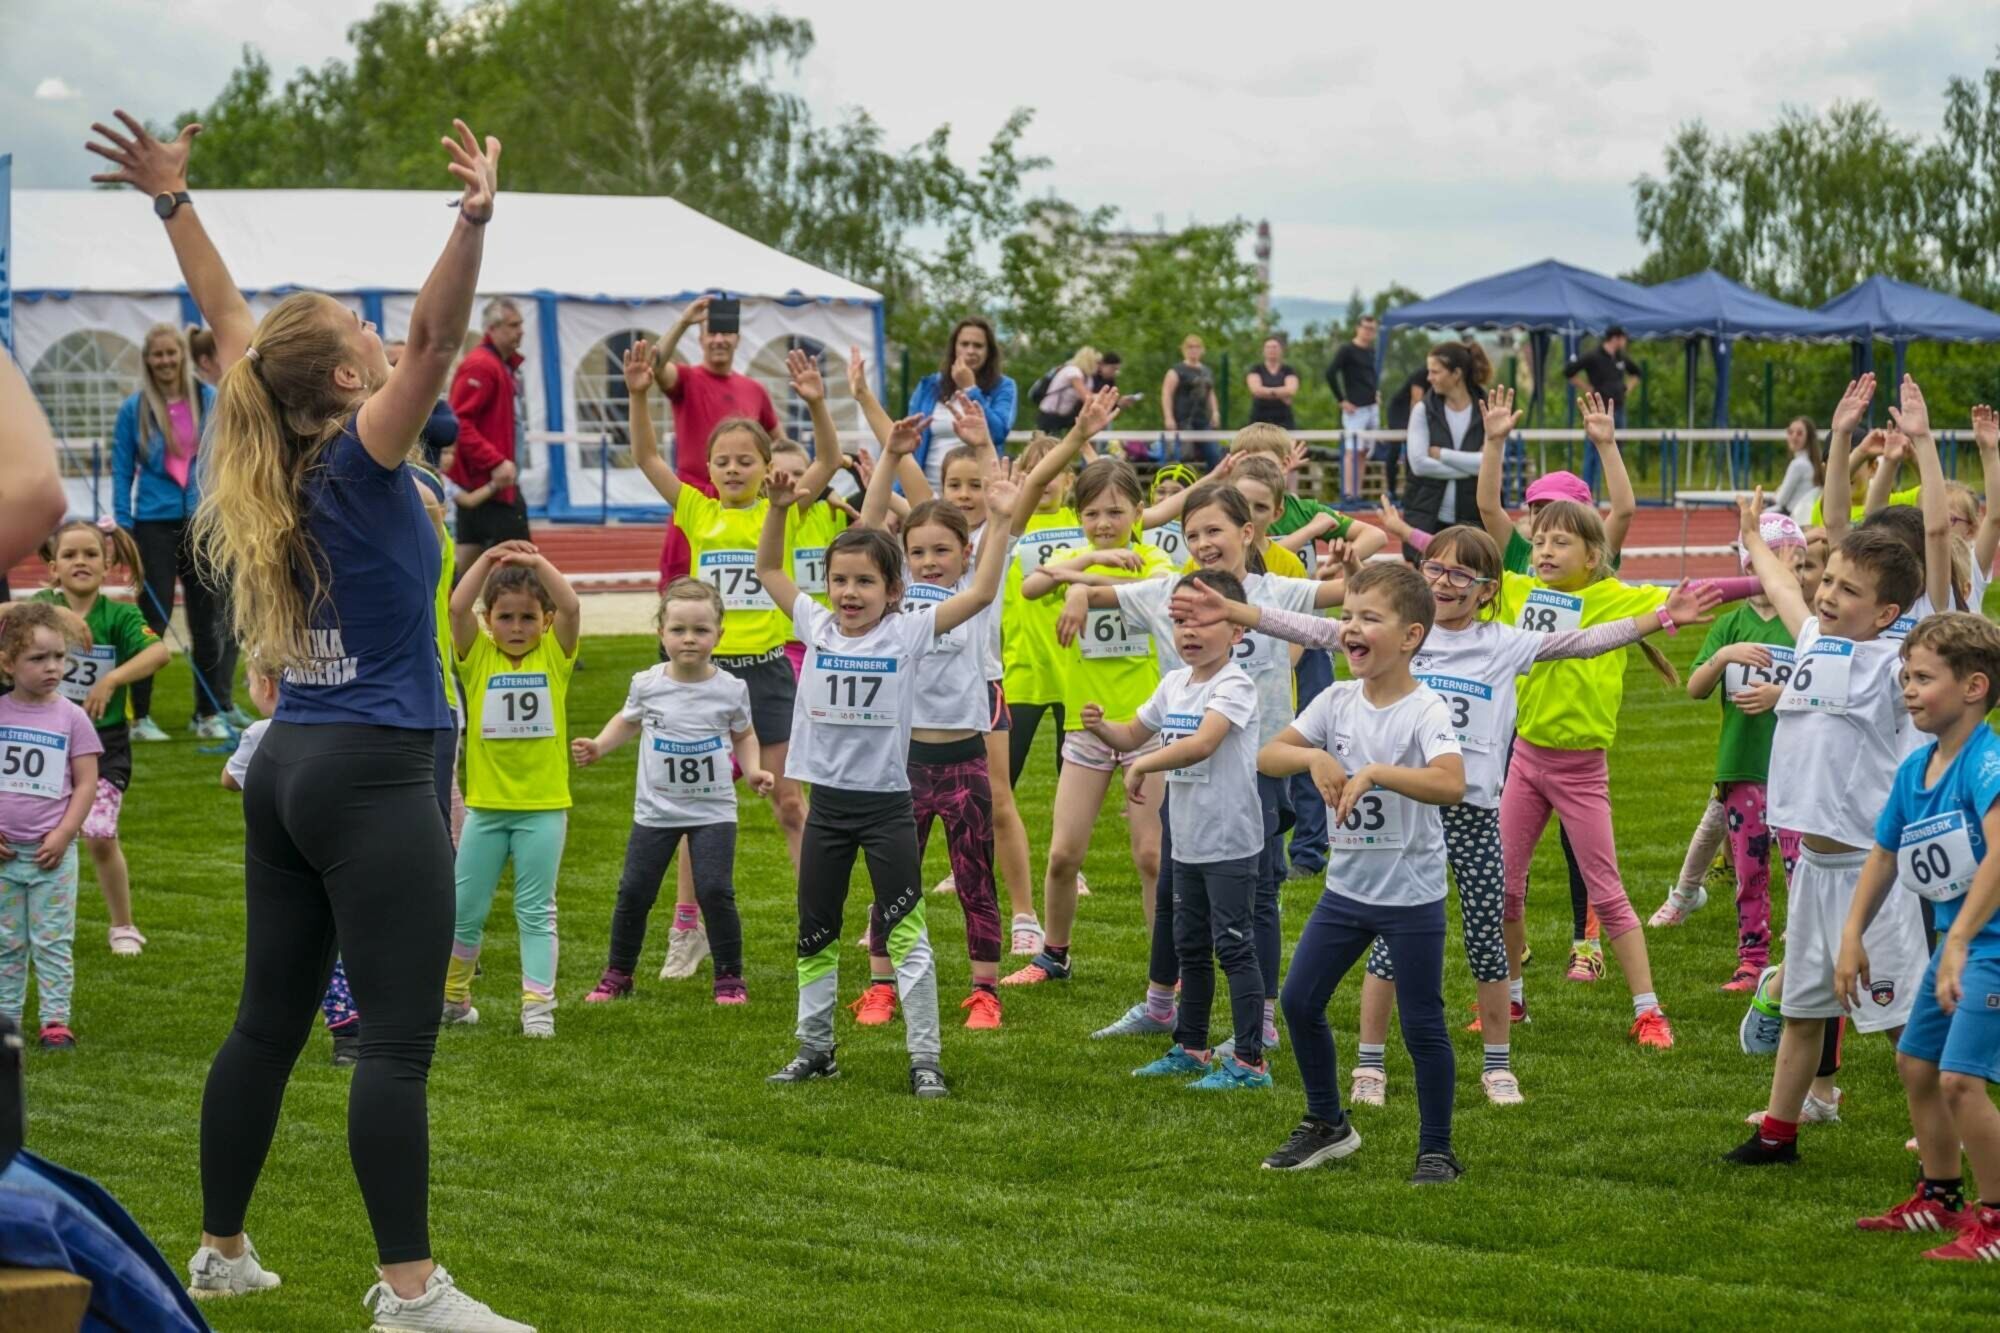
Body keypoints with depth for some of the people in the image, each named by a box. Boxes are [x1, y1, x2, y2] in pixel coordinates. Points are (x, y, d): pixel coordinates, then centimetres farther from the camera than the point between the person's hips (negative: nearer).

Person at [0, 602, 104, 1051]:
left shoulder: (71, 718, -3)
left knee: (53, 940, 1)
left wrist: (62, 835, -10)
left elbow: (86, 784, -2)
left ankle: (56, 1018, 5)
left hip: (52, 852, -2)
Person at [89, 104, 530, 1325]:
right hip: (375, 777, -8)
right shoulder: (358, 456, -13)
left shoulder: (277, 446, 6)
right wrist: (476, 219, -40)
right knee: (398, 1040, -10)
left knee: (269, 1023, 14)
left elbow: (231, 320, 18)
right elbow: (438, 338, -28)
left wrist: (174, 200, 23)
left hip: (290, 767, 8)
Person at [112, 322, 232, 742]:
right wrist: (123, 527, -5)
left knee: (208, 619, 7)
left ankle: (209, 713, 16)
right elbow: (122, 471, 1)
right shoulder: (135, 408, -3)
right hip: (155, 523, -2)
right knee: (153, 619, -3)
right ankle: (140, 715, 4)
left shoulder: (210, 401, 1)